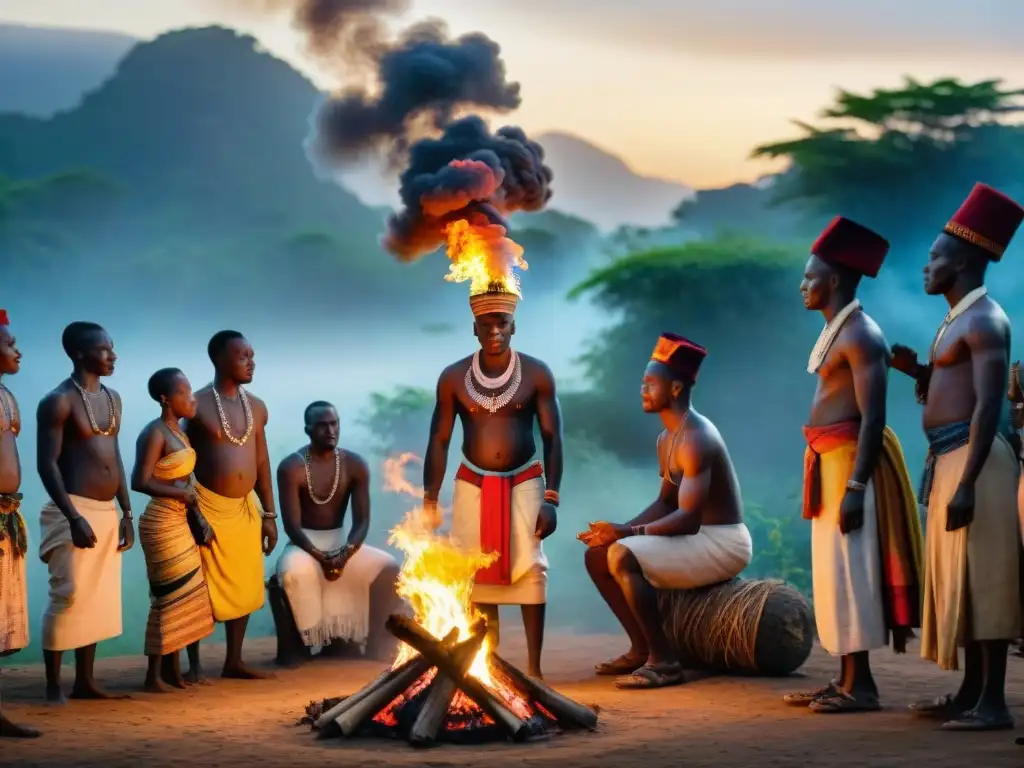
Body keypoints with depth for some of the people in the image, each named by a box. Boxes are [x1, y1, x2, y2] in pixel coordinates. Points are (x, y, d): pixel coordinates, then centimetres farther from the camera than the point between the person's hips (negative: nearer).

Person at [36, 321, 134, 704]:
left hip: (107, 512, 8)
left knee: (99, 599, 9)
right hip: (74, 511, -8)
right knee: (69, 595, -10)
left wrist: (126, 513, 14)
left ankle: (85, 681, 16)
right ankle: (53, 686, -3)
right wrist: (73, 517, -21)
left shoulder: (112, 398, 14)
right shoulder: (59, 401, -10)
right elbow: (47, 464, -14)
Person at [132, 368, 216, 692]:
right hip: (163, 523, -9)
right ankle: (154, 675, -1)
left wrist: (198, 517, 5)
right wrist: (180, 493, -15)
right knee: (171, 597, -7)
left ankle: (171, 670, 18)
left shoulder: (179, 431, 12)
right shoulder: (154, 433, -14)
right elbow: (140, 482, -22)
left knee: (184, 596, 11)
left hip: (180, 522, 9)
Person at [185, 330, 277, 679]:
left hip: (246, 509, 6)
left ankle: (234, 661, 21)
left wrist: (269, 513, 11)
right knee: (205, 589, -4)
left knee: (244, 587, 11)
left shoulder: (256, 406, 9)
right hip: (209, 506, -6)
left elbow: (262, 461, 13)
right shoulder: (197, 405, -9)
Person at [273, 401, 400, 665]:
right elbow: (291, 525, -16)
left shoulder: (355, 465, -1)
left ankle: (379, 643, -6)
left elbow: (362, 521, -4)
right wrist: (321, 558, -28)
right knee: (294, 571, -38)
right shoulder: (291, 467, -12)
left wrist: (344, 554, -22)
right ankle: (303, 639, -15)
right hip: (303, 544, -4)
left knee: (388, 567, -18)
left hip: (341, 543, 4)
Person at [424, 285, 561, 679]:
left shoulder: (536, 374, -5)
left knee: (529, 567, -11)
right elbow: (439, 441, 2)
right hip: (473, 485, 2)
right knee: (476, 572, 1)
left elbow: (552, 438, -3)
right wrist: (429, 502, -3)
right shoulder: (453, 377, -2)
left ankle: (533, 666, -8)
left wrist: (551, 498, -11)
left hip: (523, 483, -2)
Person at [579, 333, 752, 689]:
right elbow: (665, 503, 14)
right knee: (597, 554, 5)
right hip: (696, 538, 10)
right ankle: (641, 648, 7)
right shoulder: (666, 439, 11)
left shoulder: (695, 439, -21)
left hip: (723, 544, -10)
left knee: (623, 557, -27)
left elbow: (688, 517, -27)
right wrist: (621, 530, -2)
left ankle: (664, 661, -21)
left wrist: (629, 533, -33)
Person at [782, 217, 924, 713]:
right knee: (835, 572, 11)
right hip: (830, 462, 10)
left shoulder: (861, 335, -14)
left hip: (851, 462, -10)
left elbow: (873, 418, -20)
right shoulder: (836, 332, 16)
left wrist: (855, 486, -25)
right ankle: (847, 679, 16)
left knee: (850, 570, -8)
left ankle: (860, 685, -4)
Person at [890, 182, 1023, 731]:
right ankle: (971, 692, 17)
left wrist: (967, 483, -25)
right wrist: (917, 371, 9)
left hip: (973, 459, -10)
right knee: (959, 580, 12)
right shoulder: (956, 322, 20)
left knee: (980, 579, -10)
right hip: (947, 459, 10)